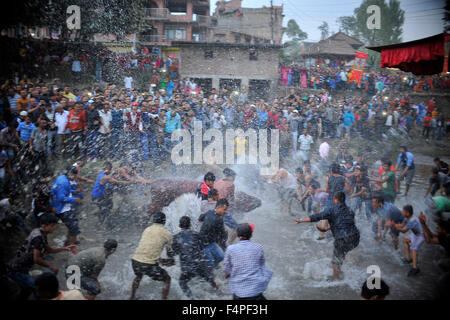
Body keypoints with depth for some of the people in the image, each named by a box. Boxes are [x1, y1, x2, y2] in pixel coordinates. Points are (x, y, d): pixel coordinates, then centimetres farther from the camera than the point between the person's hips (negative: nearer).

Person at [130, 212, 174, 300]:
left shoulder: (147, 230, 17)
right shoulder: (167, 233, 3)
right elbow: (170, 252, 16)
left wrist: (160, 260, 30)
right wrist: (171, 260, 38)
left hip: (135, 261, 6)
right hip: (149, 265, -5)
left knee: (138, 276, 39)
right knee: (167, 279, 19)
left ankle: (132, 298, 48)